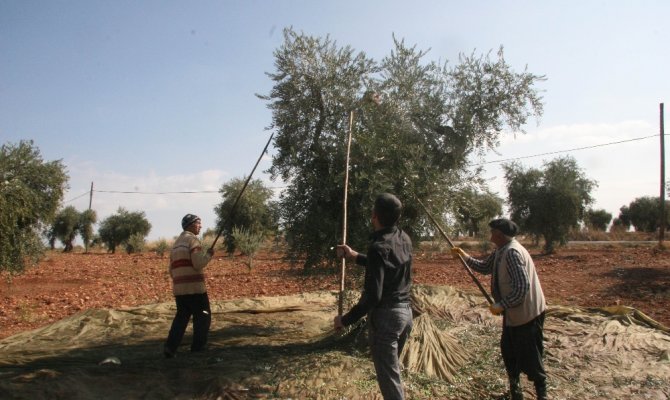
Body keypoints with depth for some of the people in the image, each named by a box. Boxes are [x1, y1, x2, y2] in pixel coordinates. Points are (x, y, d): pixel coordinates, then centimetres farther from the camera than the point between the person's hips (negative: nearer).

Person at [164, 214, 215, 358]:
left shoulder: (176, 243, 18)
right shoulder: (192, 240, -9)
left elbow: (172, 270, 20)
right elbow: (198, 264, -19)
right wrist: (209, 254, -4)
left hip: (178, 288, 8)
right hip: (195, 287, -8)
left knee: (181, 317, 13)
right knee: (203, 317, 5)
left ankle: (170, 347, 1)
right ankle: (198, 348, 6)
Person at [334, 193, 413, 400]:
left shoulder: (378, 247, -22)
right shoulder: (405, 239, 3)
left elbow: (372, 295, -24)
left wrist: (345, 319, -14)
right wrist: (354, 256, 27)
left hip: (386, 315, -8)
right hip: (405, 311, 8)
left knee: (388, 375, 2)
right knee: (392, 367, 23)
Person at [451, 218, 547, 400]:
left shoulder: (512, 252, -26)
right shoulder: (501, 251, 5)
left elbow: (522, 287, -30)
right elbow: (484, 267, 19)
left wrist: (501, 305, -24)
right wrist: (464, 255, 12)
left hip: (526, 313, -10)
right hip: (514, 312, 10)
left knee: (528, 355, 3)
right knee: (508, 350, 18)